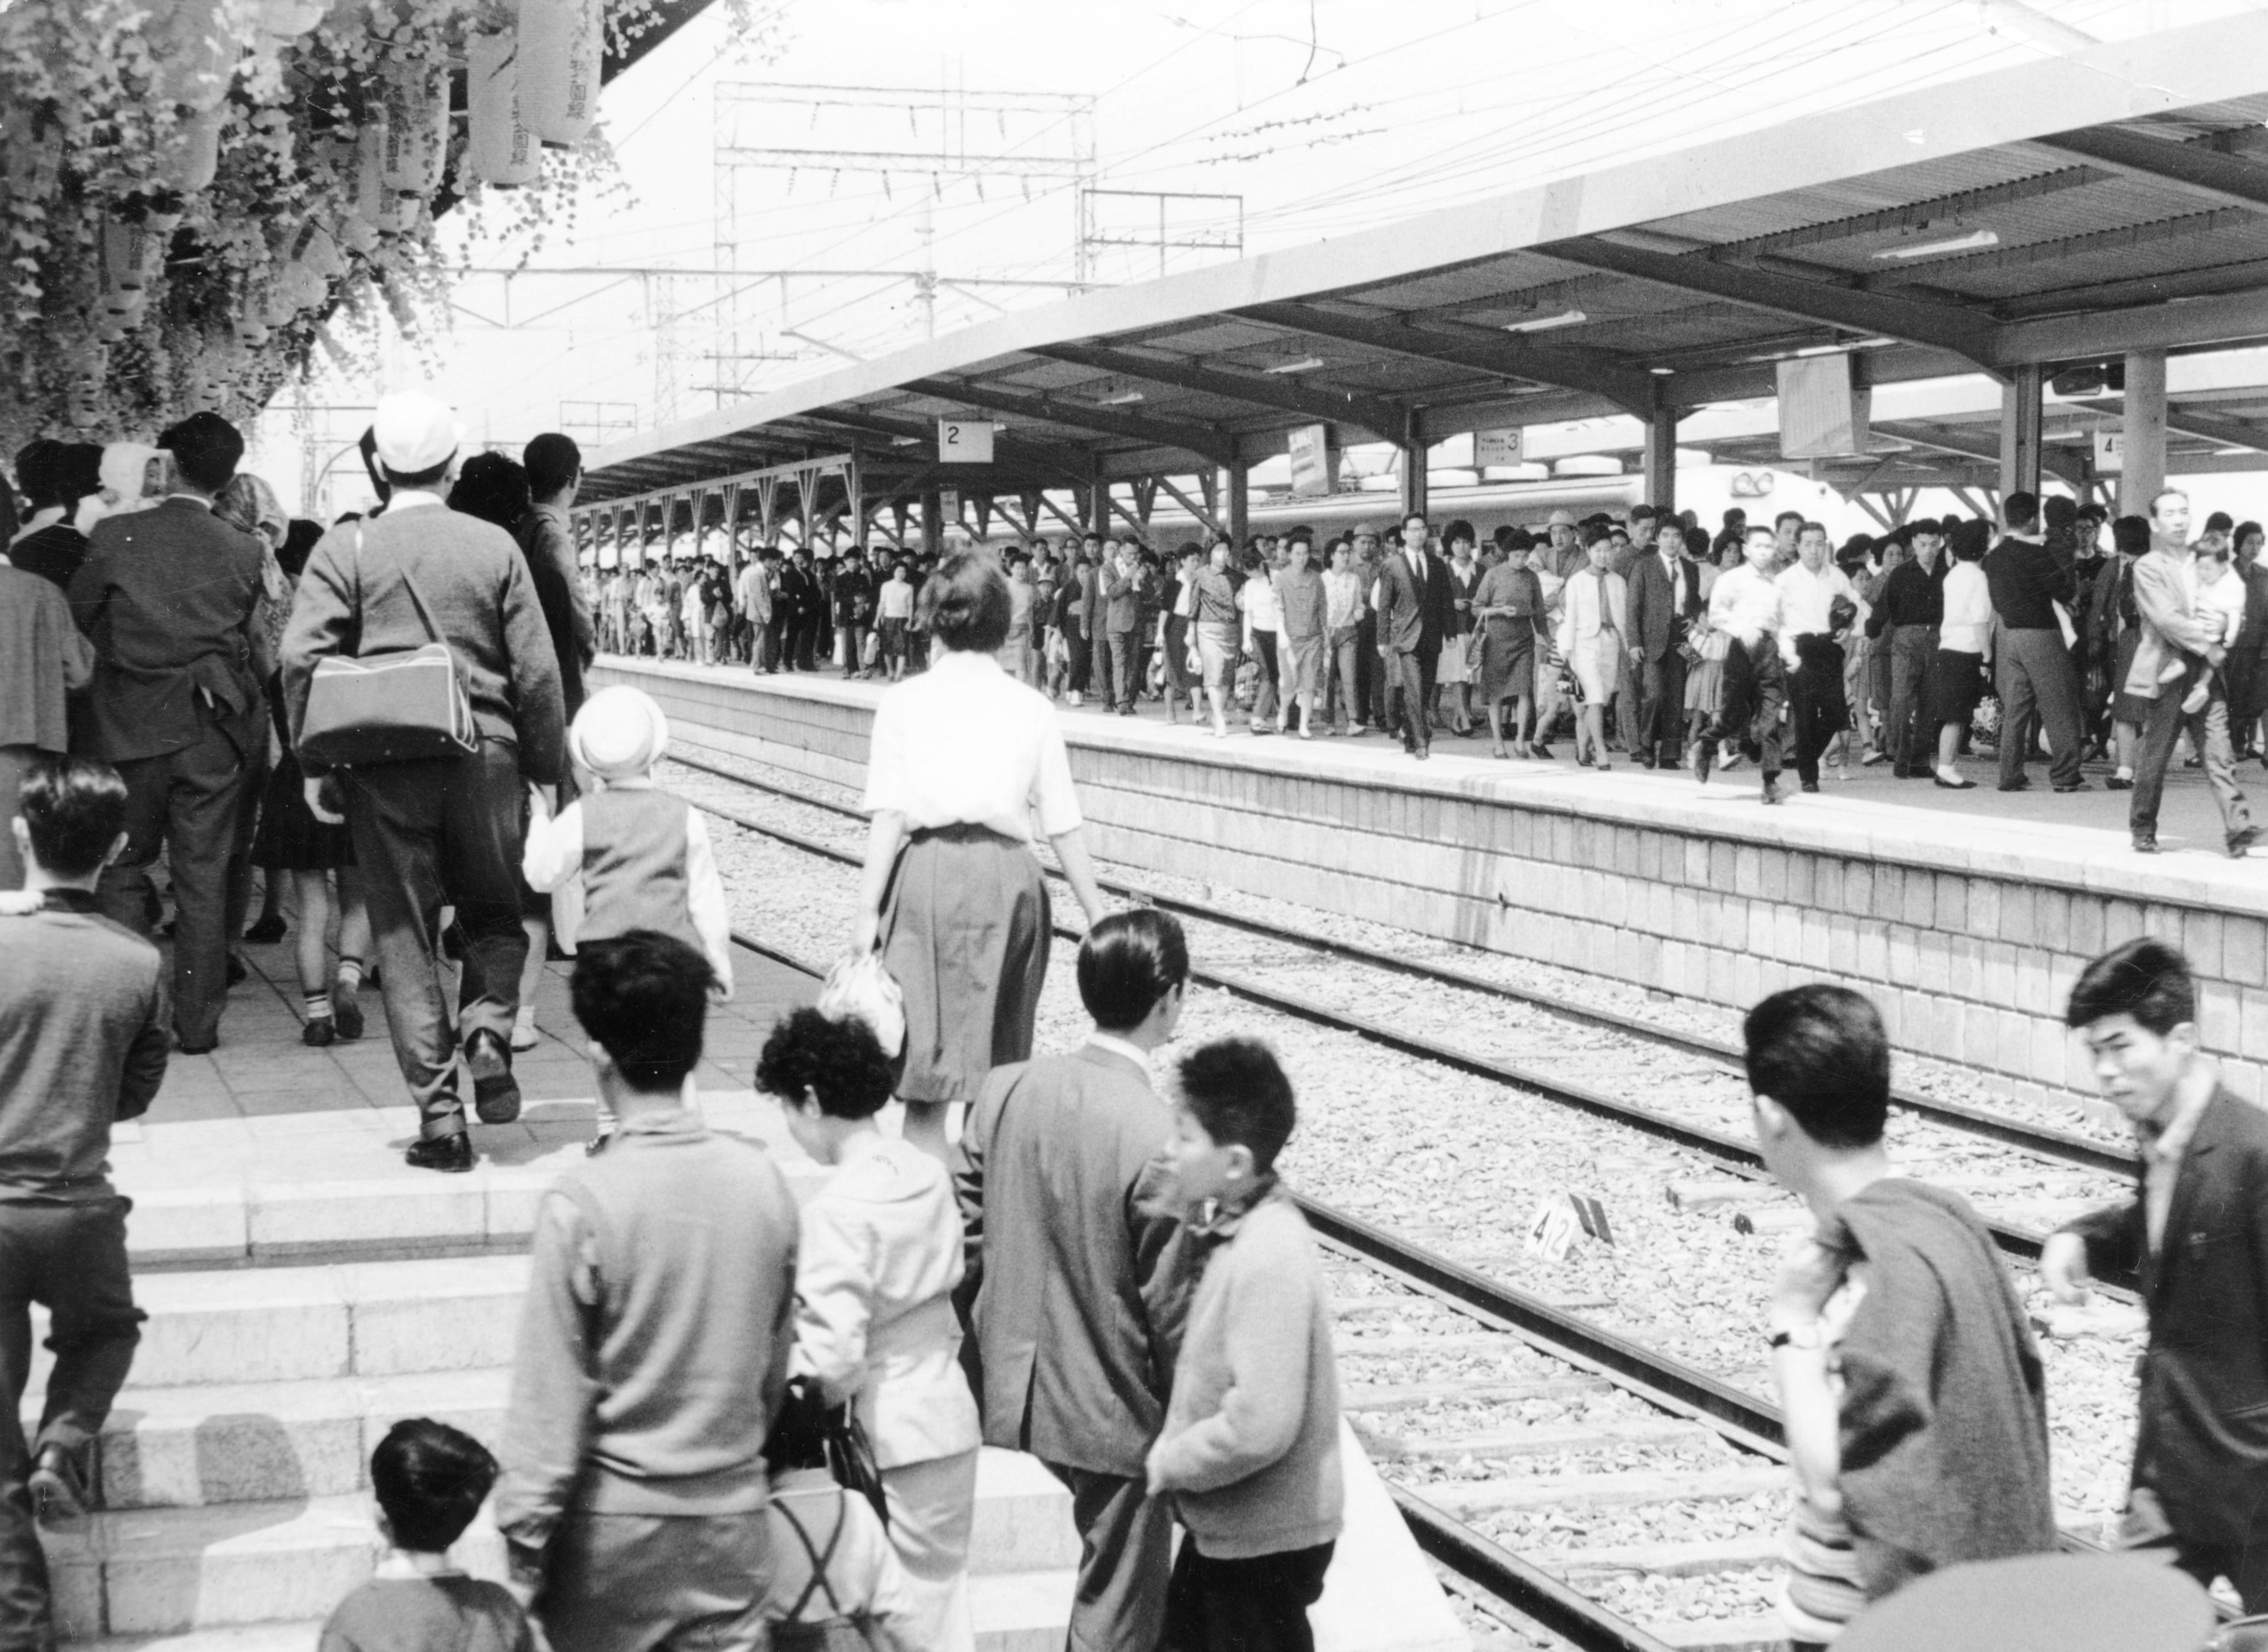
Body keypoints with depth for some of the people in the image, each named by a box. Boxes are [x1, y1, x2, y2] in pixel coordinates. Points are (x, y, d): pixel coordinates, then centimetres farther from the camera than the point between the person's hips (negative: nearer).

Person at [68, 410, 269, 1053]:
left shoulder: (113, 536, -7)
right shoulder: (244, 553, -4)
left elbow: (75, 622, -1)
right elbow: (256, 648, 1)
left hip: (127, 731, -1)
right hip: (212, 734, 1)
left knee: (123, 869, 12)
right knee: (203, 879, 7)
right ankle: (196, 1022, 10)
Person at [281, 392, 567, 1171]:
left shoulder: (345, 548, -1)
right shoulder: (495, 547, 2)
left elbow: (301, 658, -9)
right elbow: (537, 670, 0)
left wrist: (315, 764, -2)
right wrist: (545, 767, 8)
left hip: (384, 765, -1)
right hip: (485, 754, 1)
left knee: (406, 935, 6)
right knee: (494, 914, 20)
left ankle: (439, 1114, 4)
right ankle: (488, 1029, -7)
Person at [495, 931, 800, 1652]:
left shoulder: (582, 1205, -17)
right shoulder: (761, 1181, -4)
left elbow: (550, 1401, -13)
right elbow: (777, 1361, 7)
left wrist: (524, 1539, -4)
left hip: (617, 1519, -3)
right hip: (733, 1511, 3)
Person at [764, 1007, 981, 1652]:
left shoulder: (838, 1210, -20)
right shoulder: (930, 1175, 1)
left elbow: (834, 1359, -22)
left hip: (886, 1438, -7)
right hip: (949, 1416, 7)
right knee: (942, 1598, 17)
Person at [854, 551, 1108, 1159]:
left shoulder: (904, 702, 1)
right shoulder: (1031, 708, 5)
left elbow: (889, 817, -6)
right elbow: (1063, 826, 5)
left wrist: (868, 909, -6)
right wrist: (1097, 914, 11)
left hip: (930, 868, -2)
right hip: (1010, 873, 2)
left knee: (929, 1057, 0)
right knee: (1001, 1055, 15)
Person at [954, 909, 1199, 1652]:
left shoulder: (1007, 1090, -7)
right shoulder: (1157, 1139, -24)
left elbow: (964, 1239, 2)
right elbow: (1173, 1311, -18)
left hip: (1019, 1392, 6)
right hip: (1117, 1409, -6)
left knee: (1108, 1562, 27)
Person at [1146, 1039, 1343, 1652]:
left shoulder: (1270, 1258, -27)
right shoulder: (1237, 1231, 3)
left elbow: (1260, 1423, -30)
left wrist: (1172, 1462, -17)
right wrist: (1174, 1453, 2)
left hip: (1265, 1541, -9)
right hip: (1224, 1525, 9)